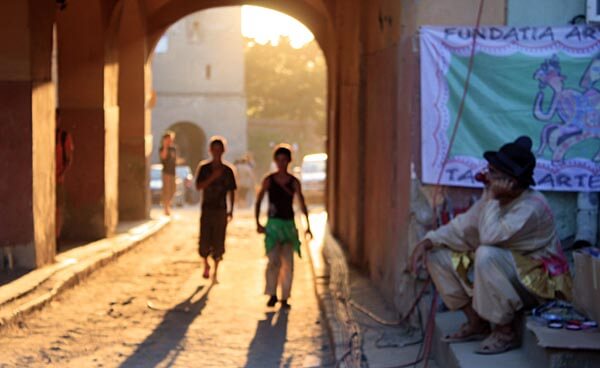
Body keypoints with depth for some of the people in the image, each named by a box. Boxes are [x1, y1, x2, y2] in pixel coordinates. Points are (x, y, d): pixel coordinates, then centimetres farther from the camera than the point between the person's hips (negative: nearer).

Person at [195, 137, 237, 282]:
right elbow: (198, 186, -8)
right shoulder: (204, 167, 1)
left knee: (218, 243, 0)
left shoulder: (228, 170, 3)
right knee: (204, 242, -1)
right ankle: (206, 265, 26)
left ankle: (215, 271, 11)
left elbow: (231, 191, 7)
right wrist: (212, 177, -20)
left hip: (221, 210, 0)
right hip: (207, 209, 0)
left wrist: (231, 210, 2)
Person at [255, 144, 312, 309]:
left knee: (288, 263, 0)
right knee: (274, 261, -13)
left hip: (289, 224, 2)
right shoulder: (268, 180, 0)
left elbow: (302, 204, 2)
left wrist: (307, 226, -5)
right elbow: (258, 202, 3)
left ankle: (284, 298, 9)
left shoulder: (294, 182, 3)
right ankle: (272, 295, 1)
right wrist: (257, 223, -7)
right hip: (273, 224, -2)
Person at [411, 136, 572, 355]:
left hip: (538, 281, -8)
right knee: (437, 253, 0)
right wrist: (429, 241, -9)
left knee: (487, 255, -38)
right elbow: (463, 227, 5)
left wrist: (492, 199, -29)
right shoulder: (495, 197, -1)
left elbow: (490, 237, -37)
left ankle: (506, 332, -19)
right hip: (498, 273, 9)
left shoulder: (532, 207, -26)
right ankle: (477, 323, 6)